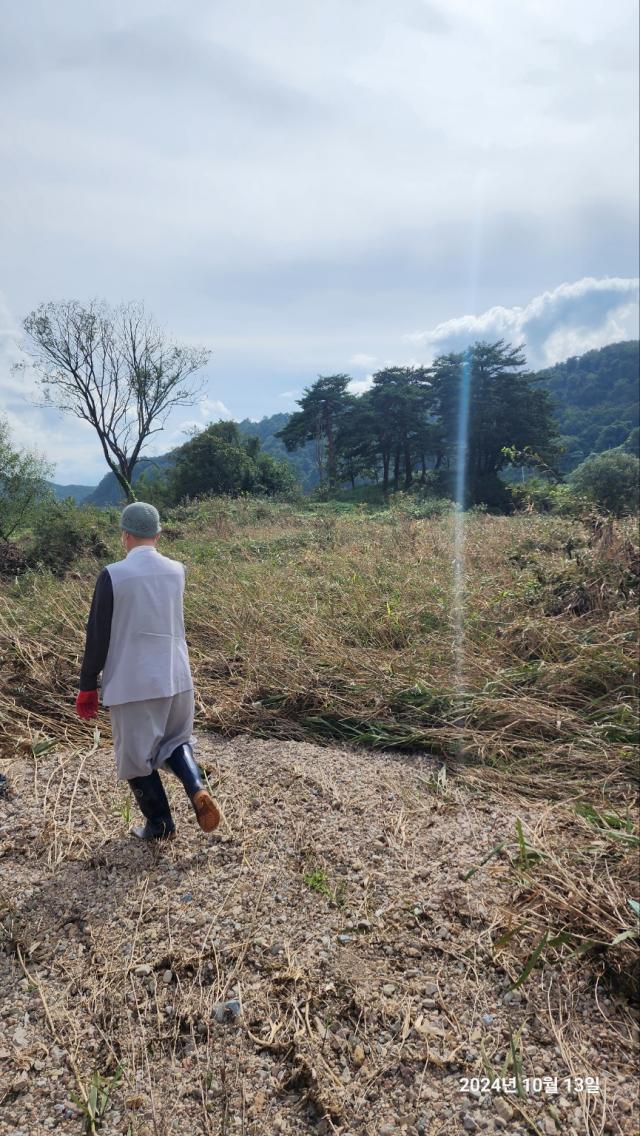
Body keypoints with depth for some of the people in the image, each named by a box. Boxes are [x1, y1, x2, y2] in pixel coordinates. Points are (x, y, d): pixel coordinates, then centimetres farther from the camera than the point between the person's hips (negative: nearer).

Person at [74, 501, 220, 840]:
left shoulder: (112, 575, -14)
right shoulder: (177, 570, -1)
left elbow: (97, 637, -10)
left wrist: (87, 688, 1)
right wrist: (148, 552, 18)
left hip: (131, 682, -4)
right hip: (174, 676, 4)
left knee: (136, 755, 14)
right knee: (175, 740, 24)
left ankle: (159, 824, 25)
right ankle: (198, 790, 0)